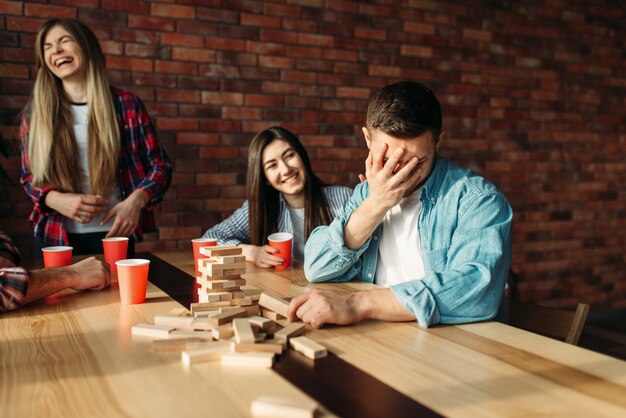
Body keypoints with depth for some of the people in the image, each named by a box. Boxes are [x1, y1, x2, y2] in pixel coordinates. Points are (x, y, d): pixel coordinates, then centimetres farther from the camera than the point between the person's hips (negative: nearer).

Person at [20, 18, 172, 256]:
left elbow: (160, 165, -1)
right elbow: (28, 176, 8)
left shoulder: (126, 105, -3)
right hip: (56, 239, 1)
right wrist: (56, 199, -13)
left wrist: (136, 200, -19)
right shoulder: (36, 112, 2)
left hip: (114, 234, -1)